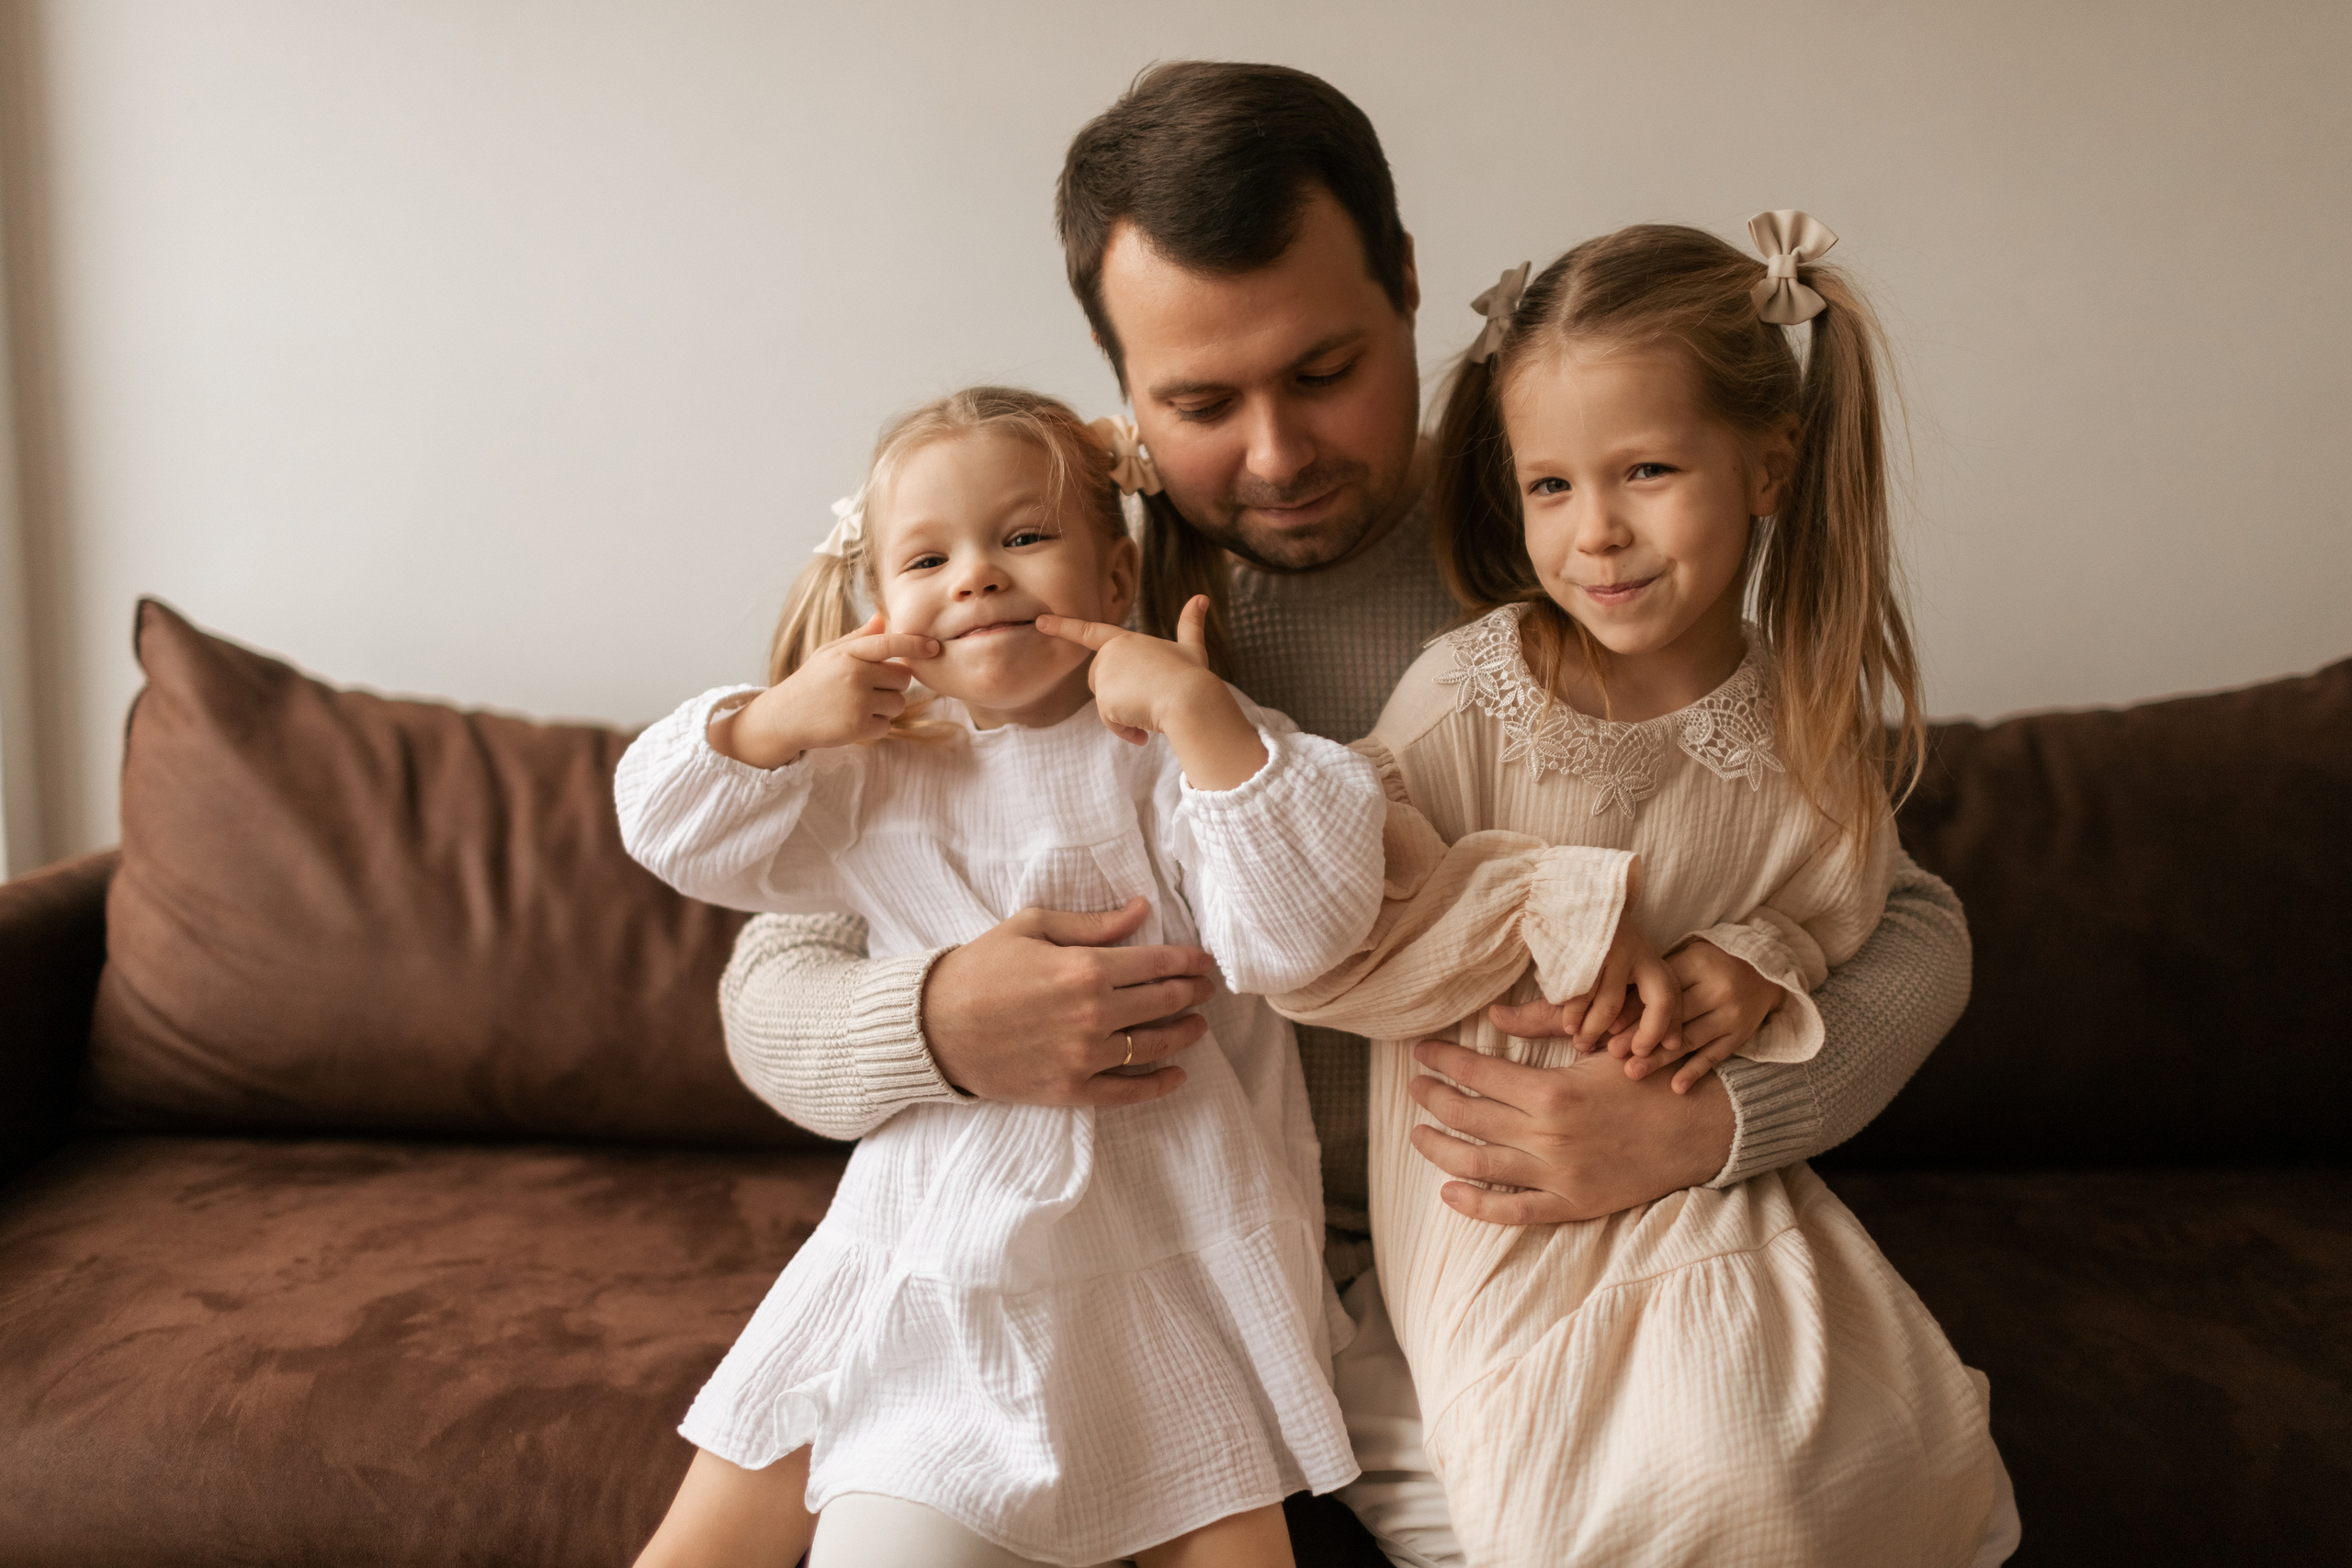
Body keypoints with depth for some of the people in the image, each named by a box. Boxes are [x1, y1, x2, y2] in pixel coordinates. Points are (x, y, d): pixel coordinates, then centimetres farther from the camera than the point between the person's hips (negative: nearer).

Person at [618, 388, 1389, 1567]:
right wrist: (779, 718, -7)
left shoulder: (1173, 757, -7)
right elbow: (669, 829, 11)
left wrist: (1200, 709, -28)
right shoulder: (871, 775, 8)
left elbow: (1298, 932, -22)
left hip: (1155, 1259, -3)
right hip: (921, 1241, 4)